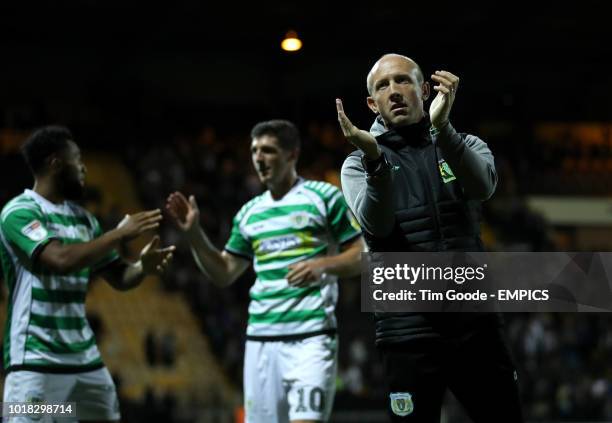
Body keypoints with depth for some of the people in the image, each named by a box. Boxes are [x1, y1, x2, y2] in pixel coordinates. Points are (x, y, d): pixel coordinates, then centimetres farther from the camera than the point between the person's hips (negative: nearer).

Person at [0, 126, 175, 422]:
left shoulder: (83, 218, 12)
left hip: (86, 358, 8)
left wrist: (143, 266, -7)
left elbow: (119, 278, 15)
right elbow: (62, 260, -27)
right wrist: (120, 234, -19)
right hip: (36, 361, -8)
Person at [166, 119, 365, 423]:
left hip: (311, 335, -5)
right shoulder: (250, 213, 16)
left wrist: (322, 265, -18)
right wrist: (193, 233, 7)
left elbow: (361, 257, -1)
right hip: (261, 338, 6)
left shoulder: (324, 197, 0)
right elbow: (223, 274, 18)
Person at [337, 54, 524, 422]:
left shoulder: (466, 147, 11)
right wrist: (375, 159, -30)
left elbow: (483, 185, -14)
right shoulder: (359, 164, 6)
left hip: (475, 320, 2)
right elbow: (376, 225, -13)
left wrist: (442, 128, -30)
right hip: (409, 329, -2)